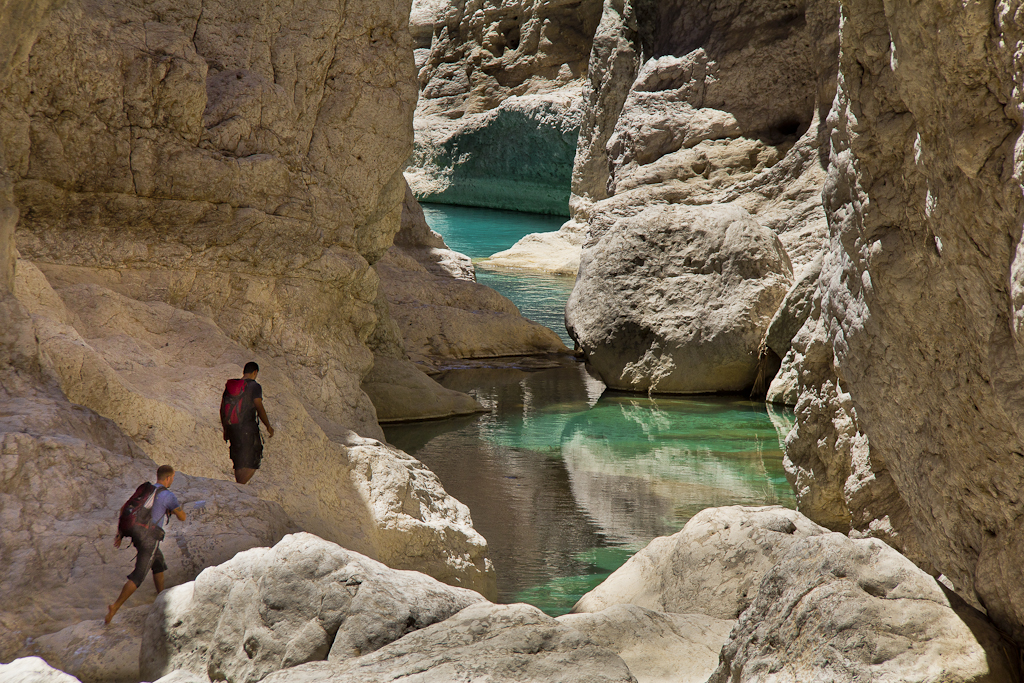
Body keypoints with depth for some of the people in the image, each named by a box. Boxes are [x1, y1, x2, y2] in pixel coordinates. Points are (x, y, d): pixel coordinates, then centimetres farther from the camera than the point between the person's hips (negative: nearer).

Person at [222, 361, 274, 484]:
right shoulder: (254, 386, -7)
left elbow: (223, 408, 14)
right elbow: (259, 408, -11)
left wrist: (225, 428, 22)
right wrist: (268, 427, -1)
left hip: (232, 428, 6)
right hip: (248, 429, -6)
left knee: (239, 464, 15)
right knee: (252, 463, -1)